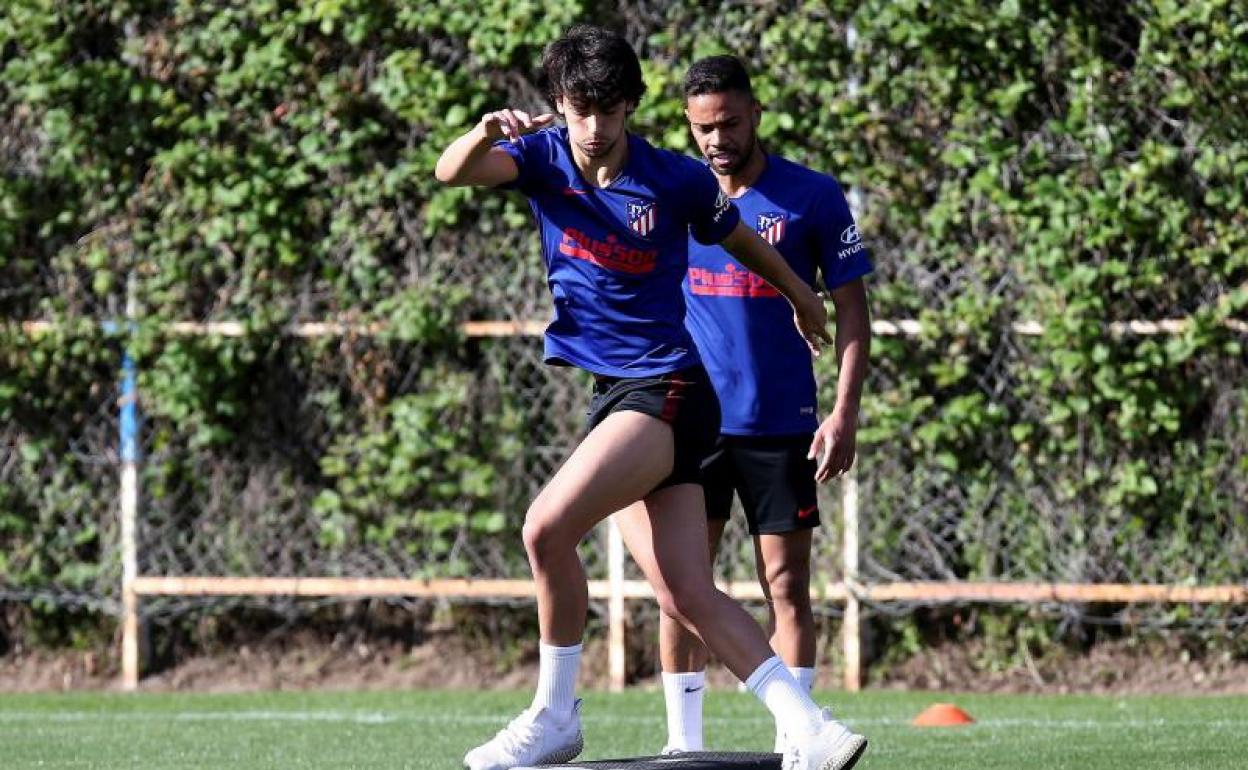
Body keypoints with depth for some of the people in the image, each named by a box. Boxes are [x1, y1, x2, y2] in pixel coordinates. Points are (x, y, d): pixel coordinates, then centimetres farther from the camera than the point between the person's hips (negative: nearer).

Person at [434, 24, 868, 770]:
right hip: (613, 394, 6)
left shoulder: (676, 181, -6)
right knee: (690, 595, -1)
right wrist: (487, 133, -38)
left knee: (548, 527, -23)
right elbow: (453, 172, -15)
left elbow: (744, 241, 13)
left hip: (667, 389, -5)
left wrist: (803, 299, 29)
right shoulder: (544, 158, 3)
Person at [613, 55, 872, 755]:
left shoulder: (813, 197, -2)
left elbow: (852, 309, 0)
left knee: (787, 585, -1)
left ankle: (795, 742, 2)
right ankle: (683, 744, 6)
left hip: (782, 426, -2)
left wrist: (846, 412, -9)